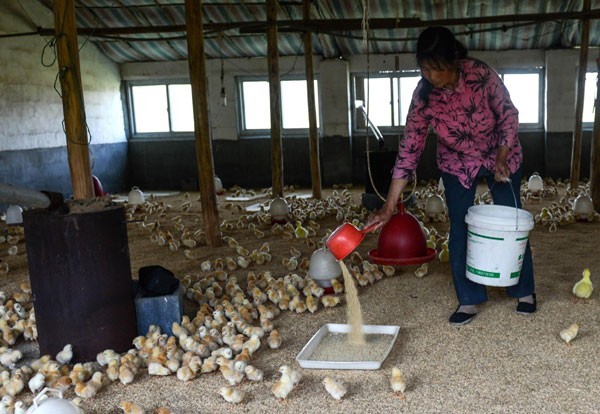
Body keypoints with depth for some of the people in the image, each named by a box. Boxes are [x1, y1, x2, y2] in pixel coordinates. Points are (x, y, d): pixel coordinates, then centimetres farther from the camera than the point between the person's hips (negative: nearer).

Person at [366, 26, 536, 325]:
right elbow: (409, 149, -22)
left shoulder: (482, 75, -29)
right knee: (460, 230, -1)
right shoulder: (423, 96, -25)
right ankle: (468, 300, 13)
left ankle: (524, 291, 25)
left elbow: (509, 116, -13)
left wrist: (501, 158, -23)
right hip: (457, 164, 1)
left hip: (502, 157, -1)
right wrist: (389, 207, -25)